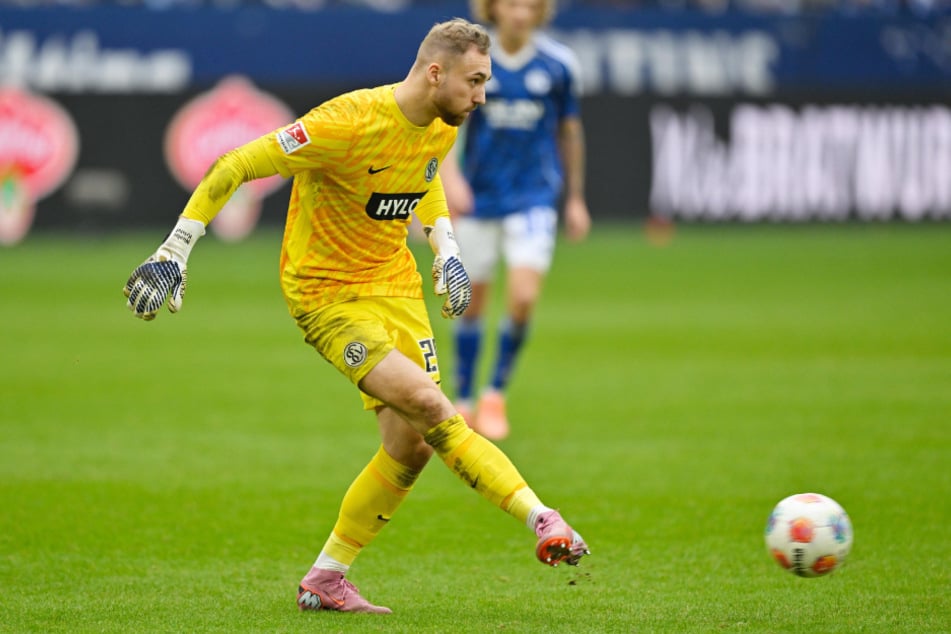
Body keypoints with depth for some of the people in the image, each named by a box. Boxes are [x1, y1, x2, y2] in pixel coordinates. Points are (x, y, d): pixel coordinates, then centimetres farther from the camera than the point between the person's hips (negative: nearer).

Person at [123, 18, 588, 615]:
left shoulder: (443, 126, -1)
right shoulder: (350, 123, -25)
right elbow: (234, 167, -20)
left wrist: (445, 245, 10)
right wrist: (175, 251, -17)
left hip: (396, 284, 8)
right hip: (325, 290, -8)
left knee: (411, 445, -1)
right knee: (430, 407, -23)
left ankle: (326, 579, 13)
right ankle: (543, 520, -21)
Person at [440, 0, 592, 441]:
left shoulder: (558, 64, -3)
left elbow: (570, 130, 9)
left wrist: (575, 198, 13)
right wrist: (450, 174, -25)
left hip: (534, 200, -1)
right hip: (479, 197, 1)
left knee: (523, 297, -16)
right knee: (472, 302, 7)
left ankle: (497, 393, 4)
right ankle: (464, 403, 24)